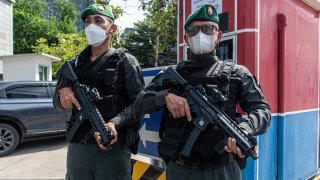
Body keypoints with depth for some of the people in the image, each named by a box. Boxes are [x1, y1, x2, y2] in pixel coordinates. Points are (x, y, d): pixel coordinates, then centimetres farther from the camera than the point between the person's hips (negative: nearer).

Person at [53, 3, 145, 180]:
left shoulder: (125, 61, -2)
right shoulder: (75, 64, 12)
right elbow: (58, 104, 15)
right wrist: (62, 91, -6)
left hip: (113, 147, -4)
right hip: (77, 147, 4)